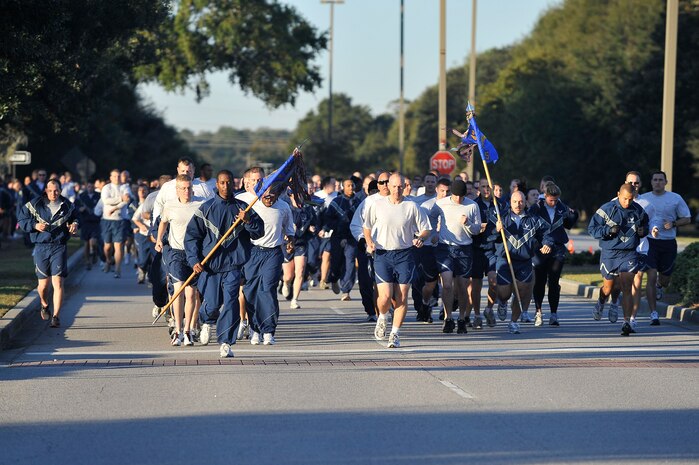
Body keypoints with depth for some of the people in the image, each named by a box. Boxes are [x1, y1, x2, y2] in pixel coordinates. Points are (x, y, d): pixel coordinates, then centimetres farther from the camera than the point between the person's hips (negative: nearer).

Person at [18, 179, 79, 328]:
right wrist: (35, 225, -12)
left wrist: (74, 223, 3)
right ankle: (44, 305, 40)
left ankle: (56, 316, -8)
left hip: (59, 247, 0)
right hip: (41, 247, 0)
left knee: (58, 282, -10)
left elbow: (75, 215, 25)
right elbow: (22, 219, 4)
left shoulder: (67, 205, 6)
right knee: (43, 283, 8)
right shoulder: (34, 205, -1)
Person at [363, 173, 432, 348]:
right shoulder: (377, 205, 4)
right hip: (382, 254, 0)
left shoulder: (412, 207, 2)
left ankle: (395, 334, 8)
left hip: (405, 255, 0)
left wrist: (420, 238, -14)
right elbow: (367, 227, 14)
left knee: (401, 298, -4)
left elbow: (426, 230, 7)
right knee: (385, 296, -11)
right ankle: (381, 318, 22)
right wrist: (369, 242, -4)